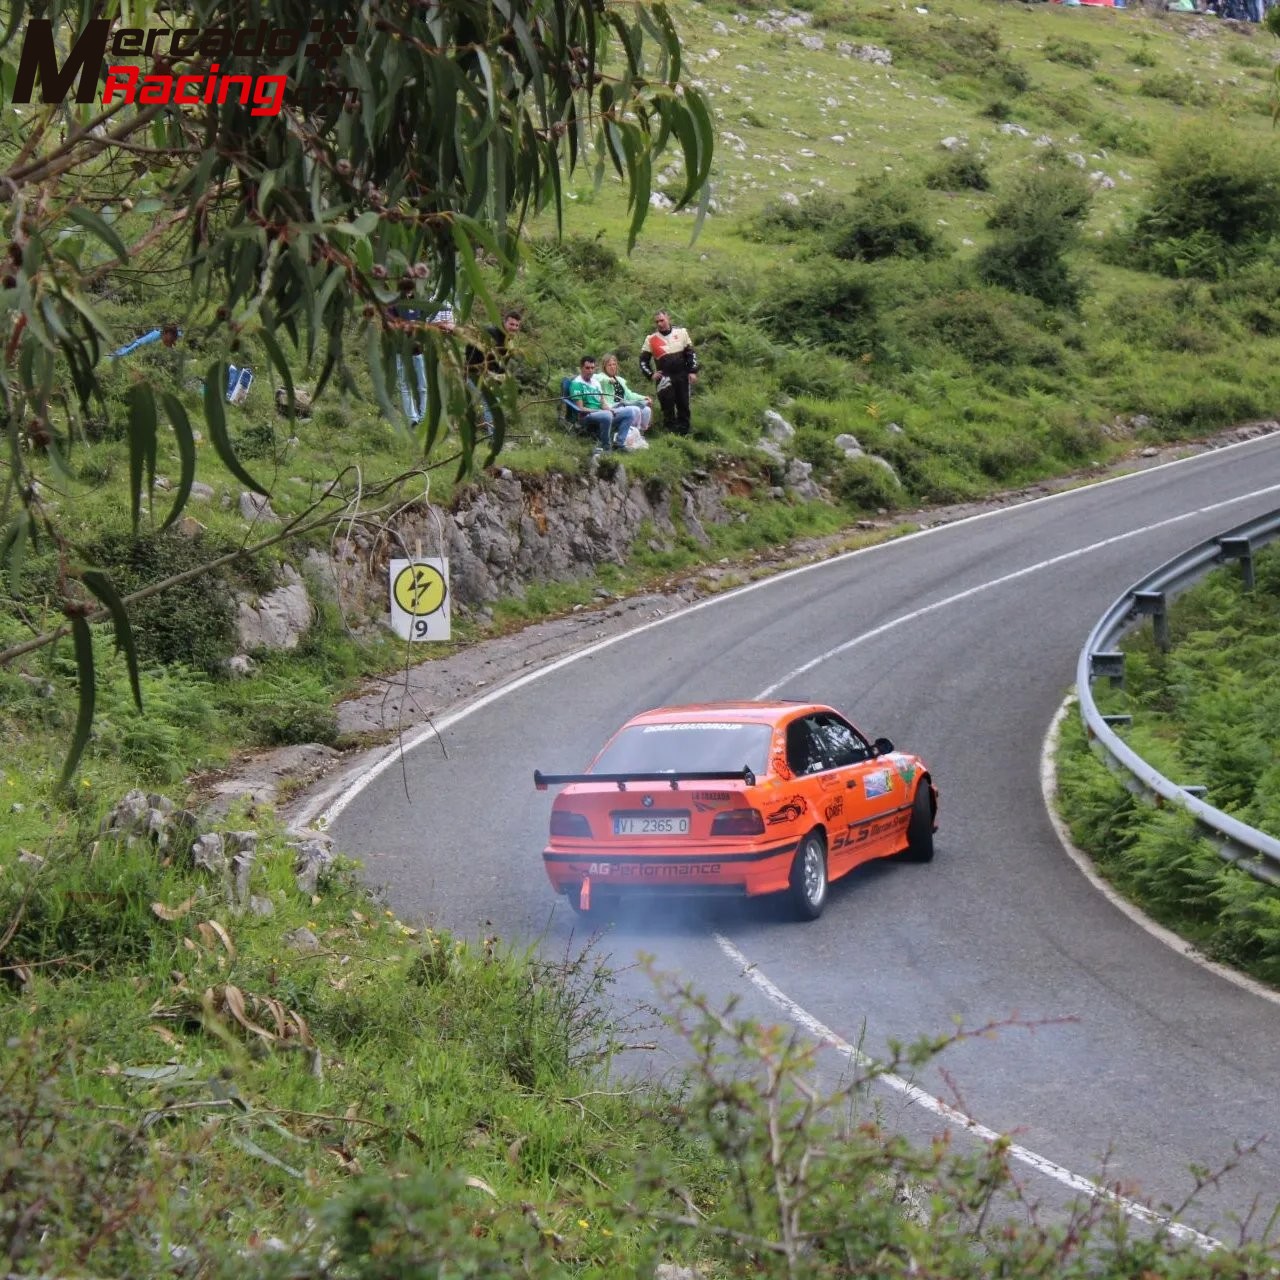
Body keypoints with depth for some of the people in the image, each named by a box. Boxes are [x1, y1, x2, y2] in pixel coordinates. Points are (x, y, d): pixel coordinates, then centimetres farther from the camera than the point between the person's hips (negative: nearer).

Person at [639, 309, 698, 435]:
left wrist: (693, 372, -1)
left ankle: (684, 433, 10)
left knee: (683, 406, 3)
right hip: (664, 379, -1)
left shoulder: (681, 333, 5)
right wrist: (650, 375, -4)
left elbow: (691, 353, 8)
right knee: (668, 408, -8)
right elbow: (643, 360, 8)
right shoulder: (651, 339, 2)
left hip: (682, 377, 1)